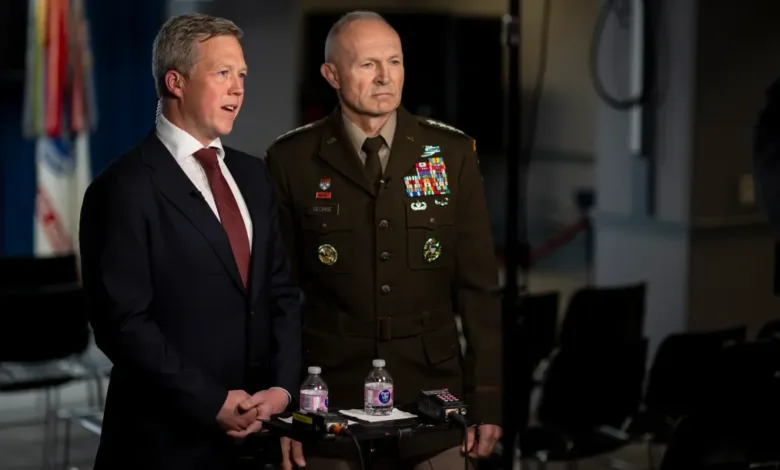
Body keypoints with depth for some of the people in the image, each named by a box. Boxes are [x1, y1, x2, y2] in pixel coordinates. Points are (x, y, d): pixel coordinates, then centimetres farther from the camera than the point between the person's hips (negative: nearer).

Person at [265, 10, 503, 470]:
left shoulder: (452, 152, 1)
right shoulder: (292, 160, -2)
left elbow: (479, 285, 2)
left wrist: (487, 400, -1)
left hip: (432, 395, 1)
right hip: (333, 397, -1)